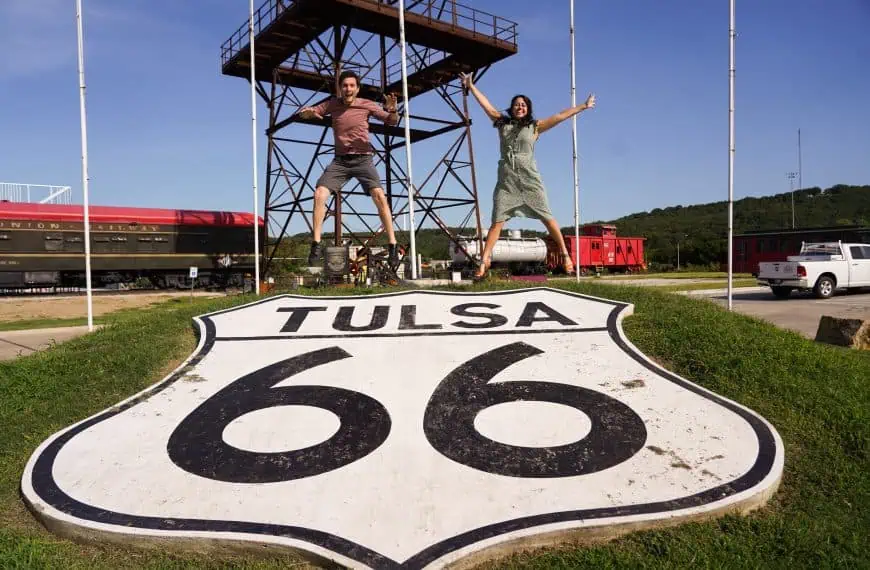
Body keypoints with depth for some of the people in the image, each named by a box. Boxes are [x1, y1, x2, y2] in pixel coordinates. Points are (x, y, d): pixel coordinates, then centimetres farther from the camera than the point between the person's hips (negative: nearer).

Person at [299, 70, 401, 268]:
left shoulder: (366, 105, 0)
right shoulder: (333, 104, 5)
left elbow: (392, 121, -1)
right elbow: (304, 113, 10)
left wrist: (392, 110, -24)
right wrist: (307, 111, -16)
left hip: (363, 159, -2)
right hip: (340, 160, 2)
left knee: (379, 195, -22)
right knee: (319, 194, -15)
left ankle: (393, 245, -17)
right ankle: (316, 244, -7)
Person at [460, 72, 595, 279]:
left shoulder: (535, 127, 9)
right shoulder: (502, 123, 14)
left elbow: (559, 117, 7)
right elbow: (488, 107, 16)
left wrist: (582, 106, 6)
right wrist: (471, 86, 18)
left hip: (529, 179, -1)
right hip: (506, 181, 1)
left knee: (548, 218, -2)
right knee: (497, 221, -2)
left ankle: (565, 255, 6)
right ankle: (484, 261, 0)